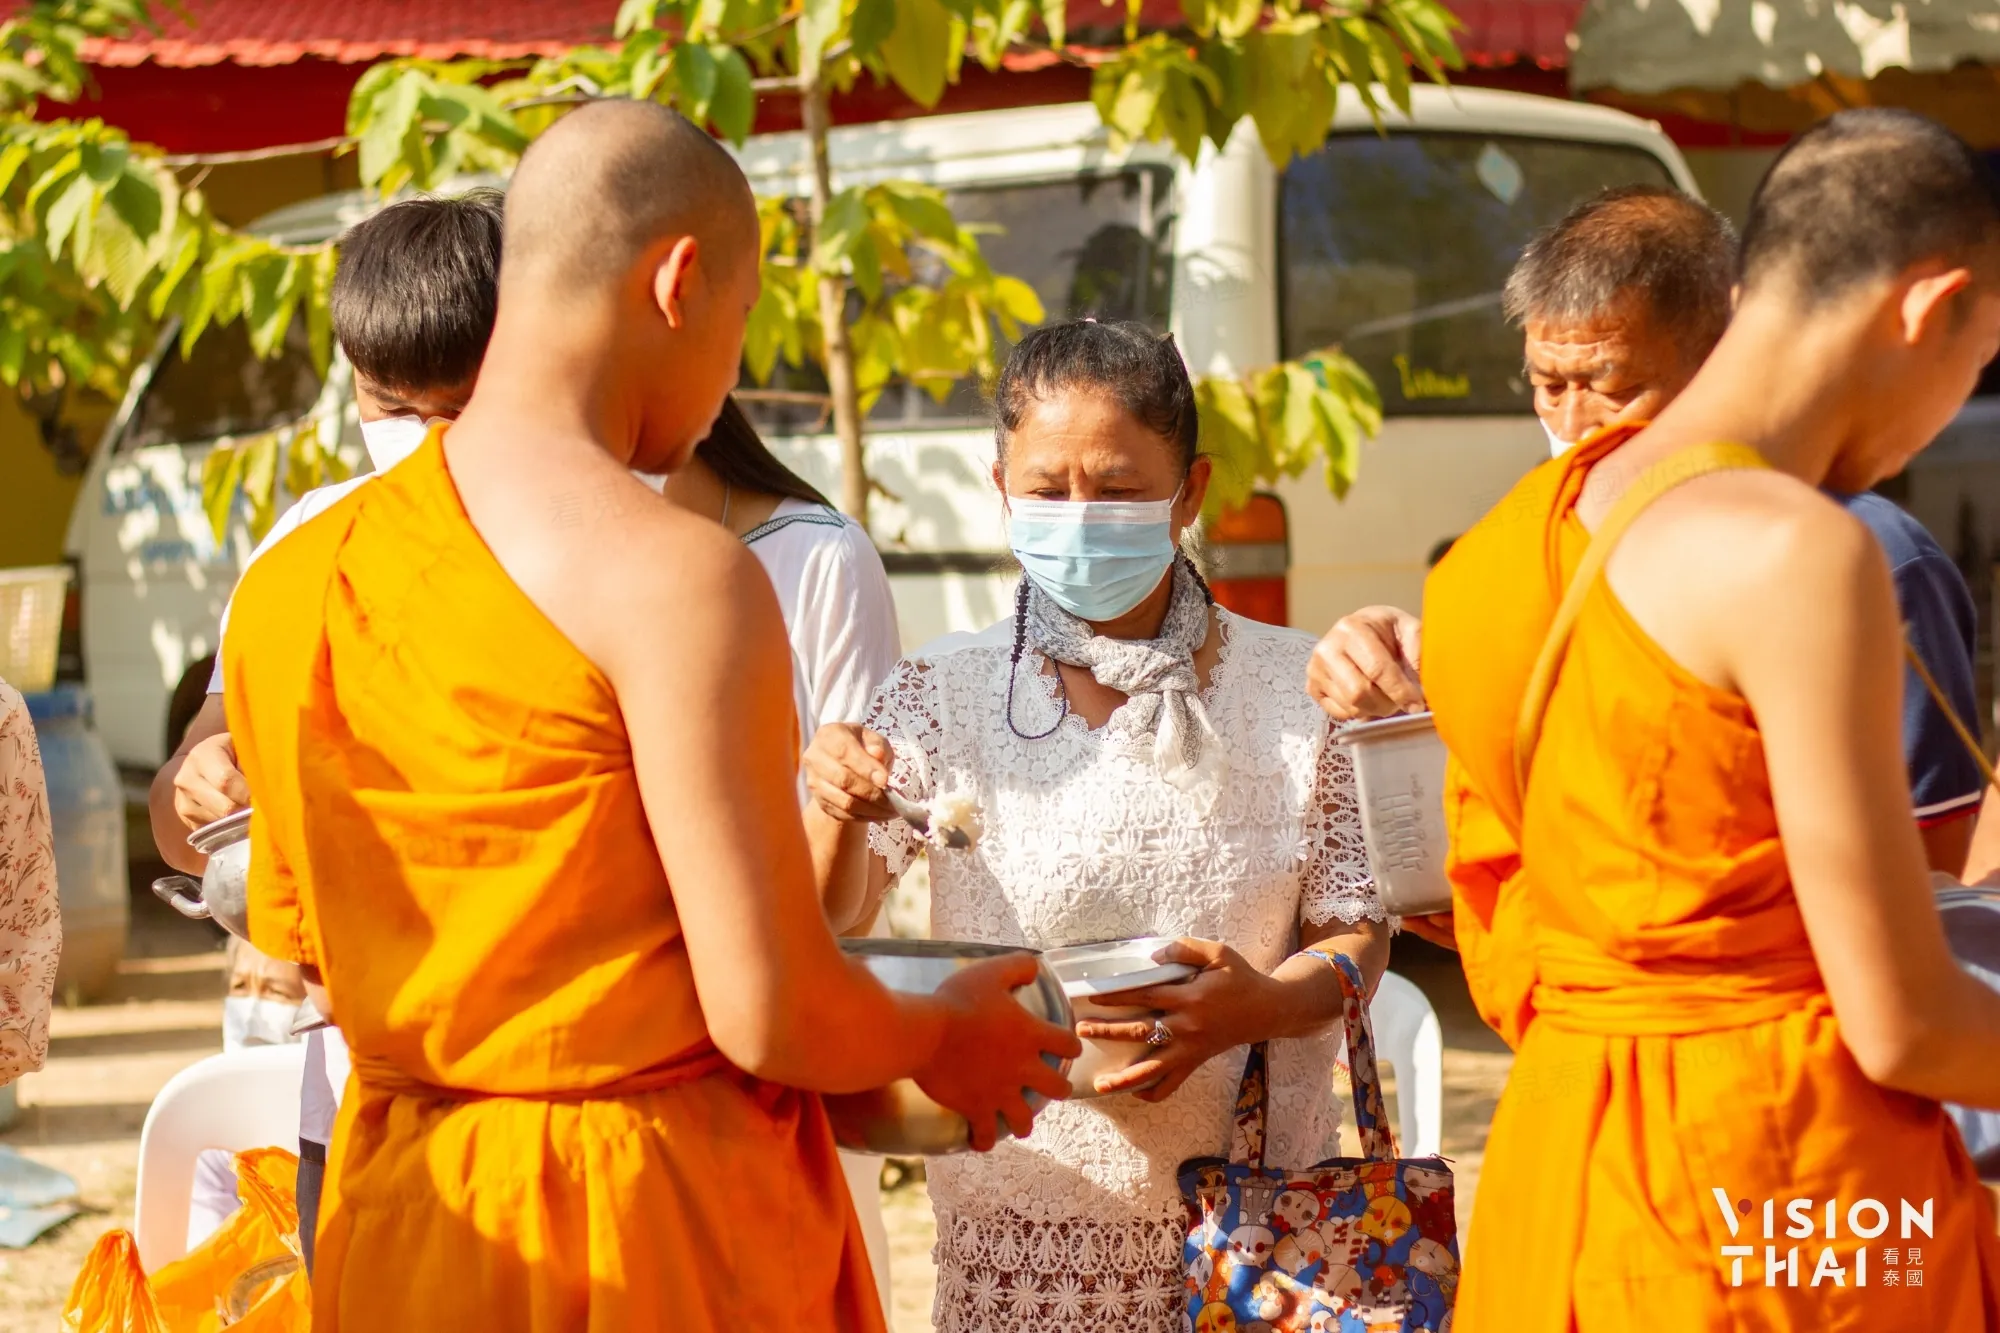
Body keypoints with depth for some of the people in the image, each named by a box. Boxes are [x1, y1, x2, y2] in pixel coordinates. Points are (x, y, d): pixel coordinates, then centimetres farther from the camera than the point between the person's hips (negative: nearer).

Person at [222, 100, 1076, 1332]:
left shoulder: (287, 585, 3)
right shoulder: (679, 578, -17)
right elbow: (771, 1015, -19)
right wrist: (945, 1042, 2)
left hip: (398, 1229, 6)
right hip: (660, 1230, -6)